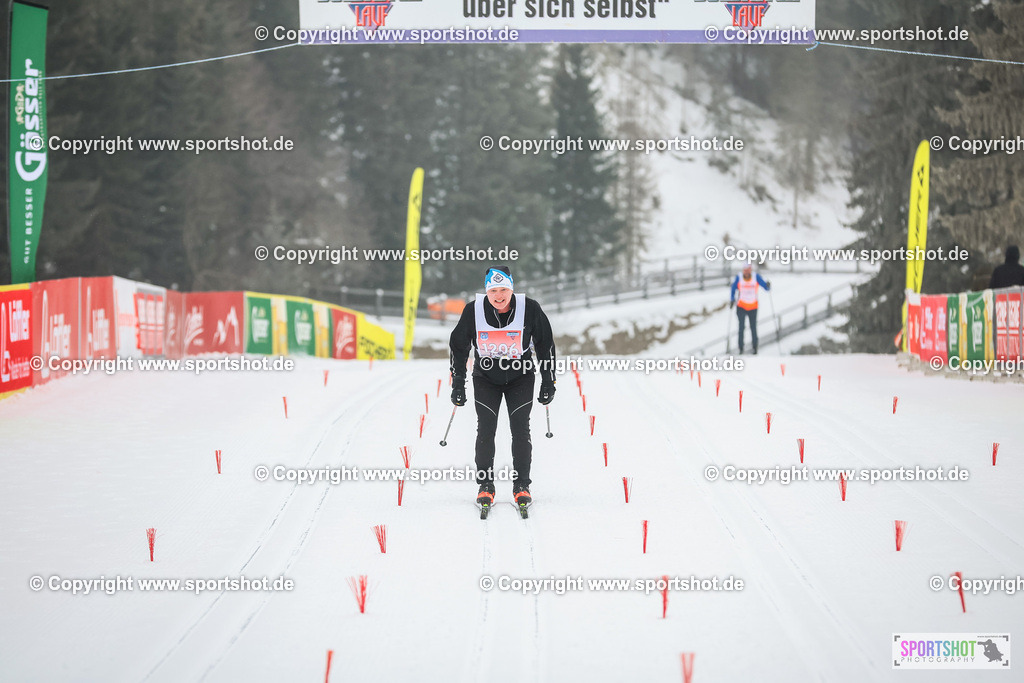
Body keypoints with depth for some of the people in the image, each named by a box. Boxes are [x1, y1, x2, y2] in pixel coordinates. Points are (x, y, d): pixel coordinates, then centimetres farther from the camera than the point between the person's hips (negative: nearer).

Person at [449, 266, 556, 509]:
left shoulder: (529, 309, -17)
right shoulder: (473, 311, -15)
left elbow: (545, 344, -3)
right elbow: (458, 347, -2)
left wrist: (548, 382, -1)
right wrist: (458, 385, -2)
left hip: (520, 377, 0)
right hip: (486, 377, 1)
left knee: (520, 428, -6)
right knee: (485, 429, -6)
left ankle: (522, 485, 4)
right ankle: (486, 485, 4)